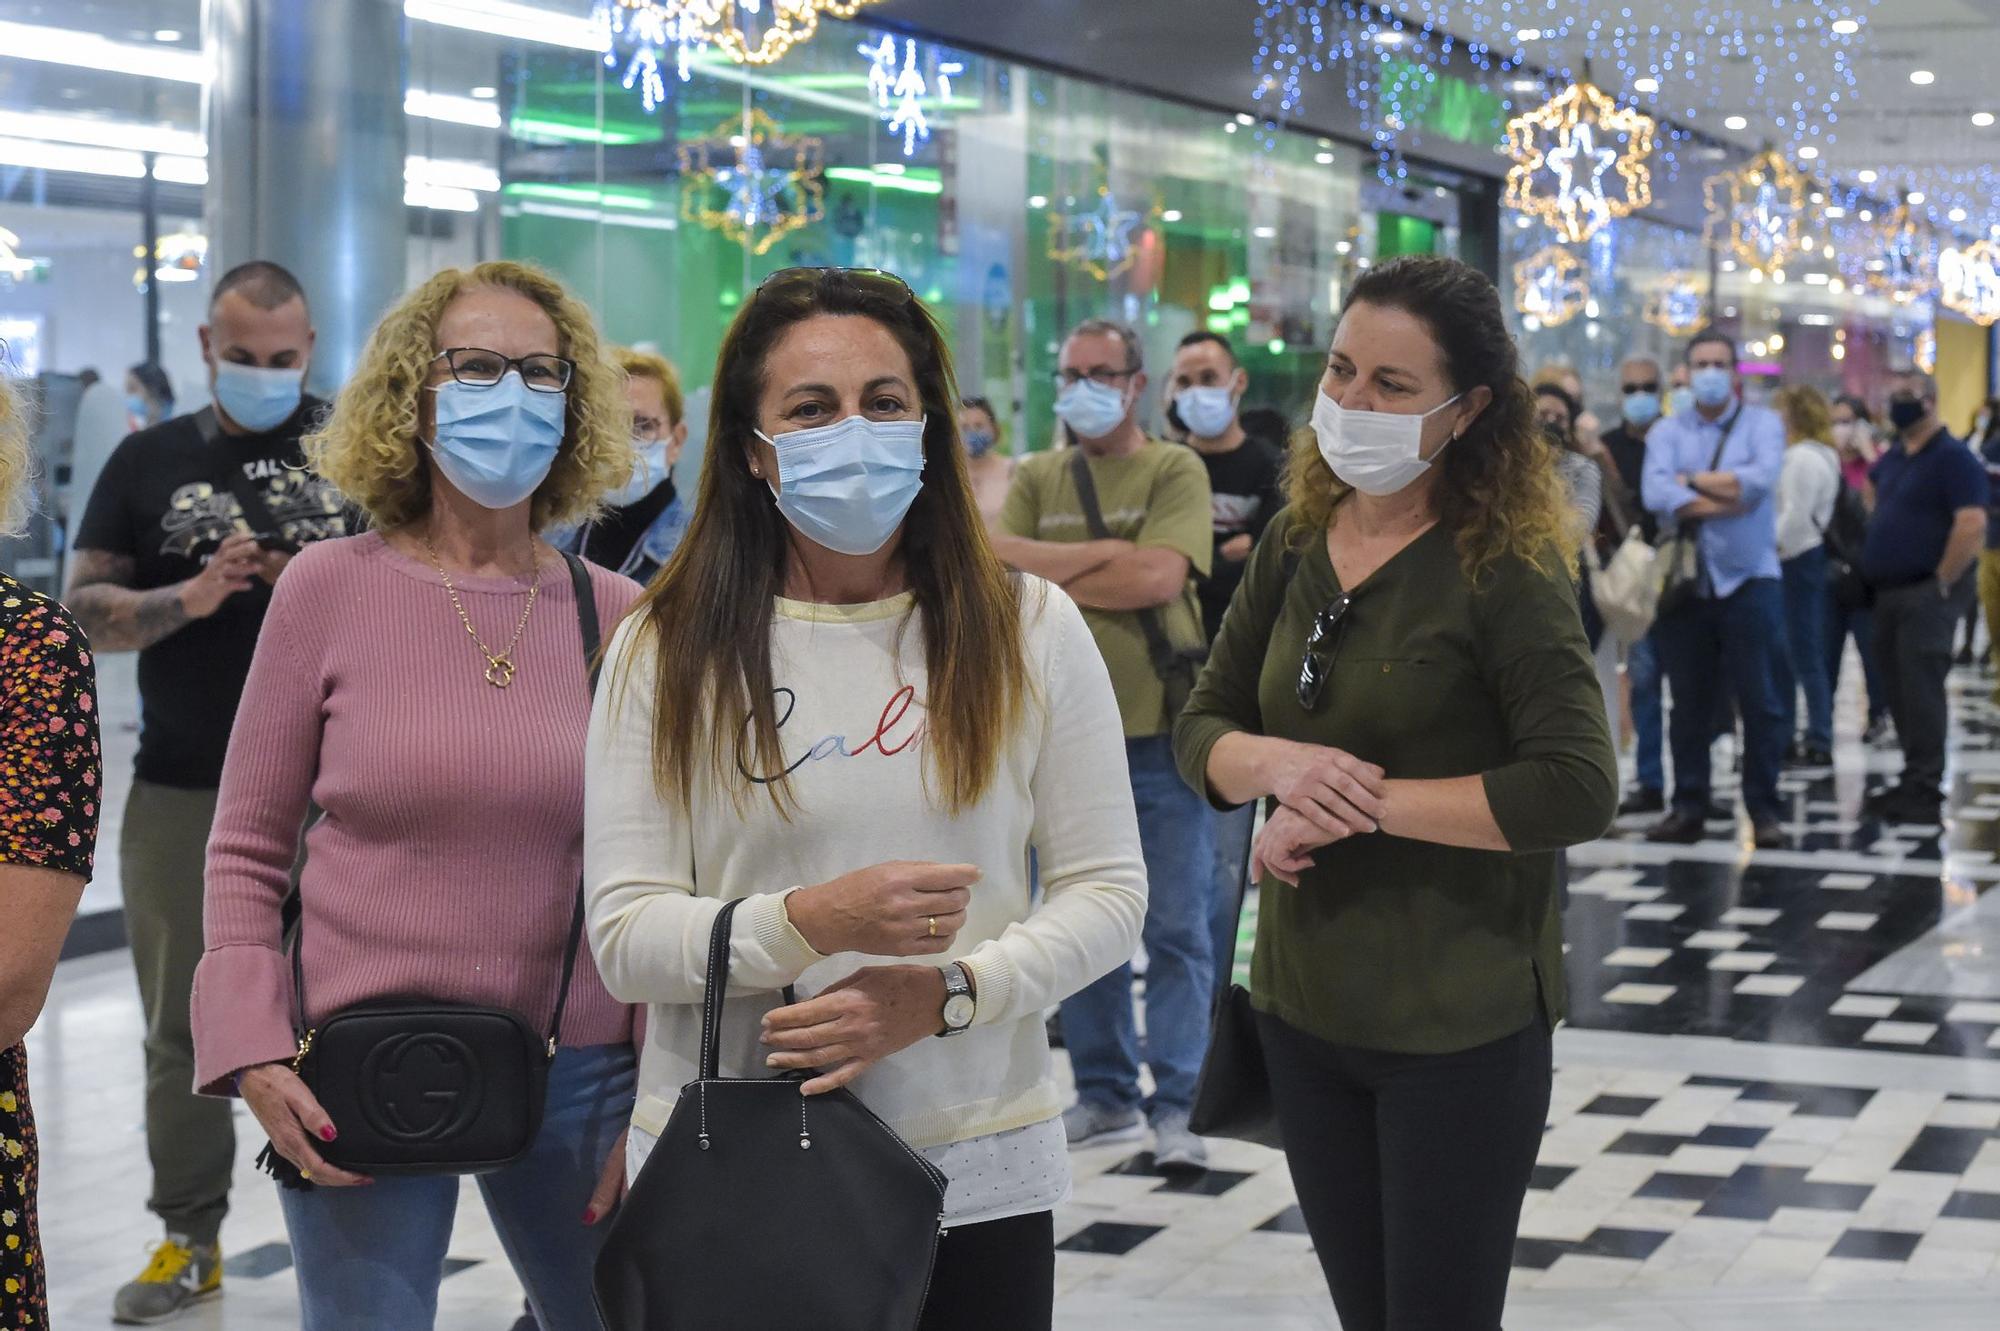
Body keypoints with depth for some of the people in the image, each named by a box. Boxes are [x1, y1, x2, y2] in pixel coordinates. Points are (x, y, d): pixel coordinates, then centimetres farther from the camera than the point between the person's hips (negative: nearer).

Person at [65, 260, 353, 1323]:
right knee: (183, 1027, 8)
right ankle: (188, 1240, 19)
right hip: (181, 791, 2)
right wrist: (188, 598, -15)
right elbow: (85, 608, 3)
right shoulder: (150, 460, 8)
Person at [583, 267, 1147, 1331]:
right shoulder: (665, 650, -2)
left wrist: (947, 992, -16)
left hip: (977, 1172, 1)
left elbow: (1108, 889, 0)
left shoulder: (1029, 630, 0)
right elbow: (623, 934, -6)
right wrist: (816, 922, -23)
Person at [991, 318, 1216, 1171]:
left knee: (1178, 931, -2)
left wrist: (1045, 575, -8)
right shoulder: (1035, 479, 11)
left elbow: (1158, 576, -14)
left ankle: (1176, 1105, 4)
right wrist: (1109, 558, -13)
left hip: (1161, 733, -4)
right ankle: (1104, 1094, 21)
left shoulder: (1174, 471, 0)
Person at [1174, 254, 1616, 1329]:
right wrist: (1279, 765, -16)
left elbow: (1575, 790, -21)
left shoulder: (1505, 566, -13)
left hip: (1460, 1023, -6)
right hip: (1303, 1002, 6)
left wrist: (1366, 807, -21)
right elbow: (1199, 732, 6)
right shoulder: (1295, 544, 4)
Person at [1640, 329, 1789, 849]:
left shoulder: (1762, 423, 4)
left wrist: (1693, 481, -8)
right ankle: (1688, 807, 13)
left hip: (1749, 579, -2)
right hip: (1685, 582, 2)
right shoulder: (1667, 433, 8)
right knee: (1689, 702, 7)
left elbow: (1761, 479, -16)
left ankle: (1763, 810, 5)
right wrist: (1727, 499, -14)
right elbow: (1657, 495, -11)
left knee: (1759, 701, -1)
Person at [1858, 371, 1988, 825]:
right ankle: (1913, 782, 18)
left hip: (1927, 594, -9)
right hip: (1888, 592, 9)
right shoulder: (1892, 458, 15)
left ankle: (1924, 792, -7)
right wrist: (1872, 572, 21)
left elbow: (1972, 526, -20)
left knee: (1920, 691, -10)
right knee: (1897, 689, 10)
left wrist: (1942, 584, -17)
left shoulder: (1952, 458, -12)